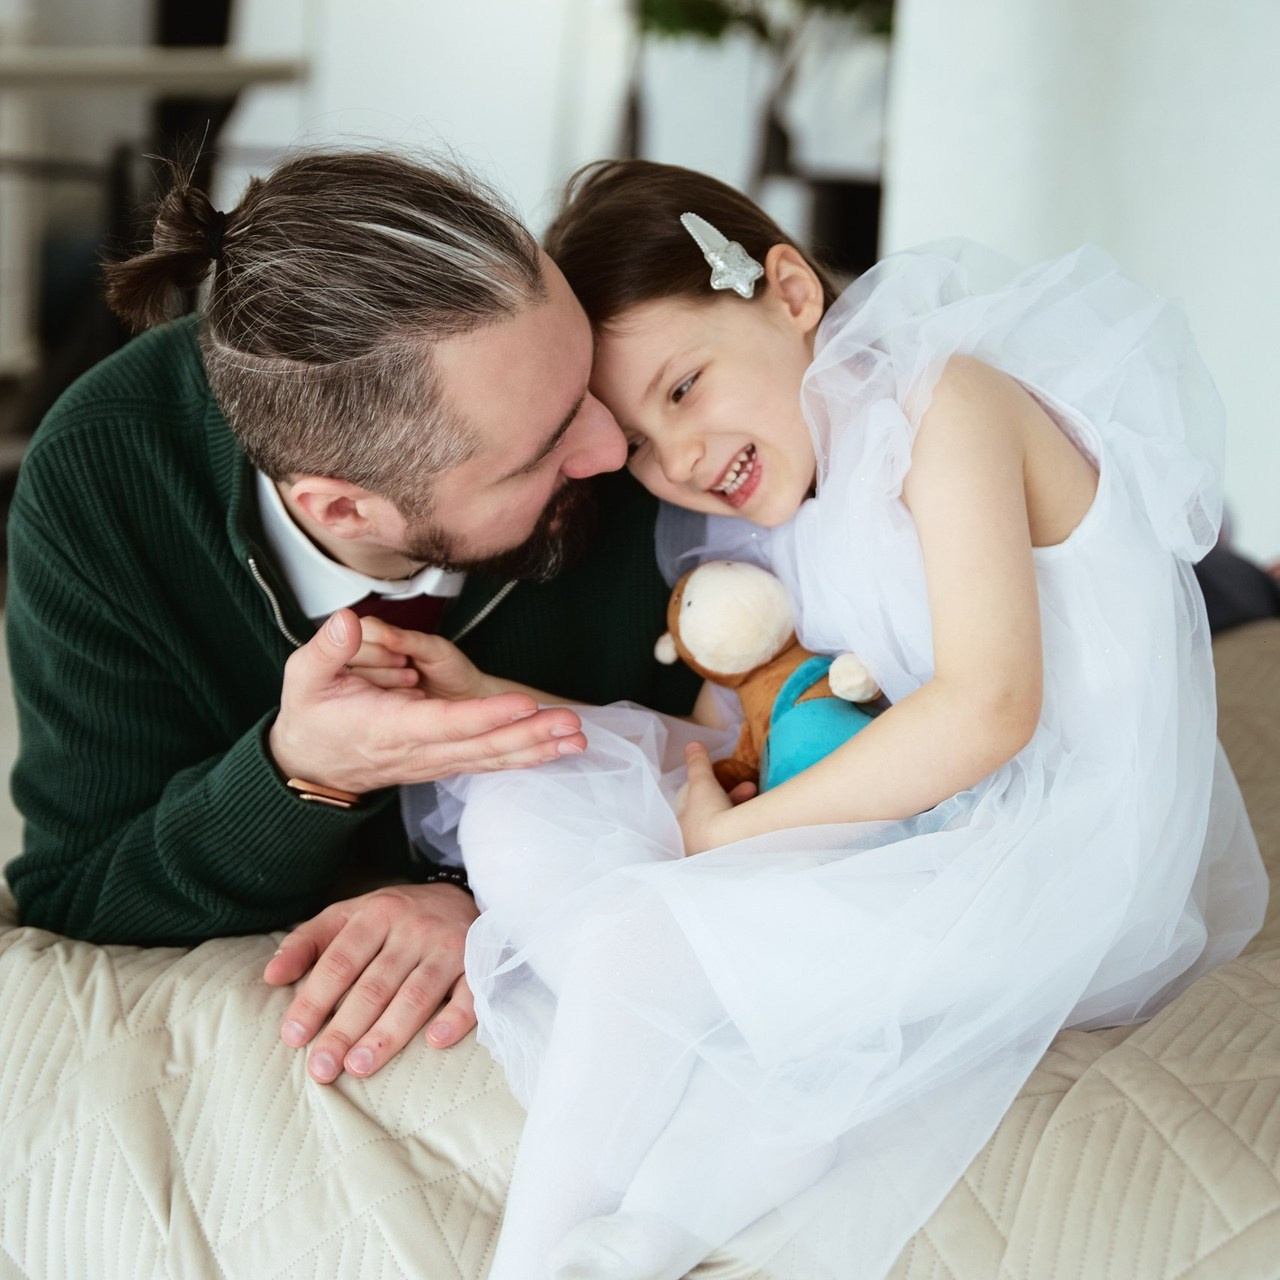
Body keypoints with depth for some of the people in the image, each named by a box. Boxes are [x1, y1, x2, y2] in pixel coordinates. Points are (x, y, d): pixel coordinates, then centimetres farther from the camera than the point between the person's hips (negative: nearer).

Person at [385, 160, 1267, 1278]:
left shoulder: (948, 402, -13)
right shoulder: (769, 513, 12)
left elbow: (988, 707, -22)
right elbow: (725, 736, 10)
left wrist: (737, 829, -16)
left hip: (1069, 861, -9)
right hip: (912, 826, 9)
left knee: (635, 947, -26)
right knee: (516, 822, -3)